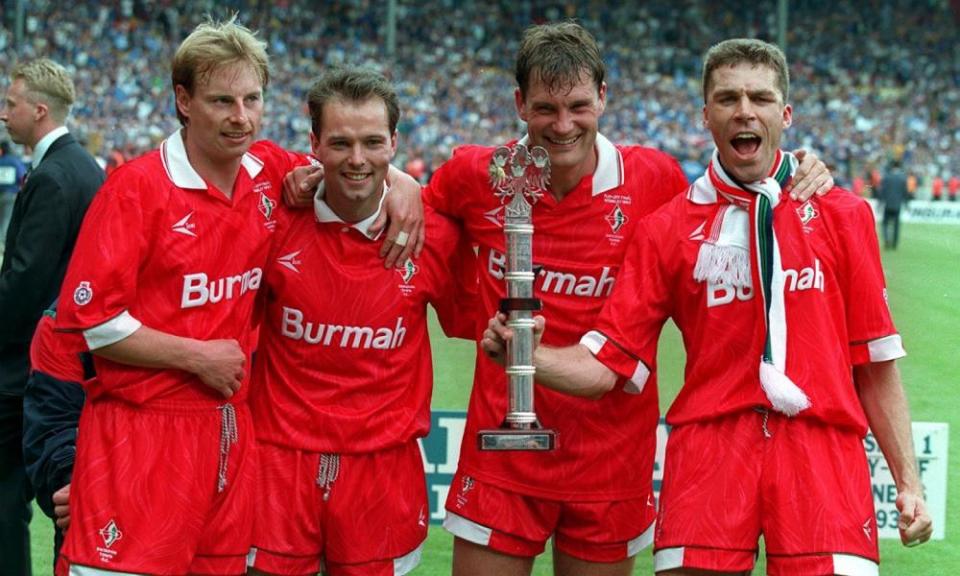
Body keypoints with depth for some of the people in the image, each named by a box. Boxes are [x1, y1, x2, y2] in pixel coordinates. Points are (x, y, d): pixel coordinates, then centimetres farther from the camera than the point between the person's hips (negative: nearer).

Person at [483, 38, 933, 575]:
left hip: (822, 451, 0)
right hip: (709, 445, 0)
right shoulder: (668, 228, 9)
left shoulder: (843, 215, 9)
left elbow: (876, 360, 10)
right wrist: (526, 355, -14)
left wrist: (908, 479, 6)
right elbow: (606, 364, 5)